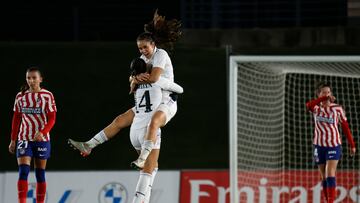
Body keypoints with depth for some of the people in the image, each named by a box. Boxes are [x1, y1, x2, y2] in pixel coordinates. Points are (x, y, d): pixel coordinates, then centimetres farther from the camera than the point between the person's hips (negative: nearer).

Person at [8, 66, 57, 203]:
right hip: (24, 139, 1)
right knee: (23, 171, -15)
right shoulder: (20, 96, 5)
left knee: (40, 174, 6)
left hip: (42, 139, -1)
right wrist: (13, 140, 10)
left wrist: (42, 133, -24)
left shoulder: (47, 96, -3)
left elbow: (51, 119, -7)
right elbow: (16, 119, 11)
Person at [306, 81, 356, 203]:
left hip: (334, 145, -3)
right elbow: (308, 105, -24)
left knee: (330, 175, -16)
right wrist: (324, 98, -32)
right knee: (324, 177, 9)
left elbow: (345, 127, 4)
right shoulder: (316, 108, 1)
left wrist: (352, 145, 5)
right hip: (319, 146, 3)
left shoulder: (337, 108, -3)